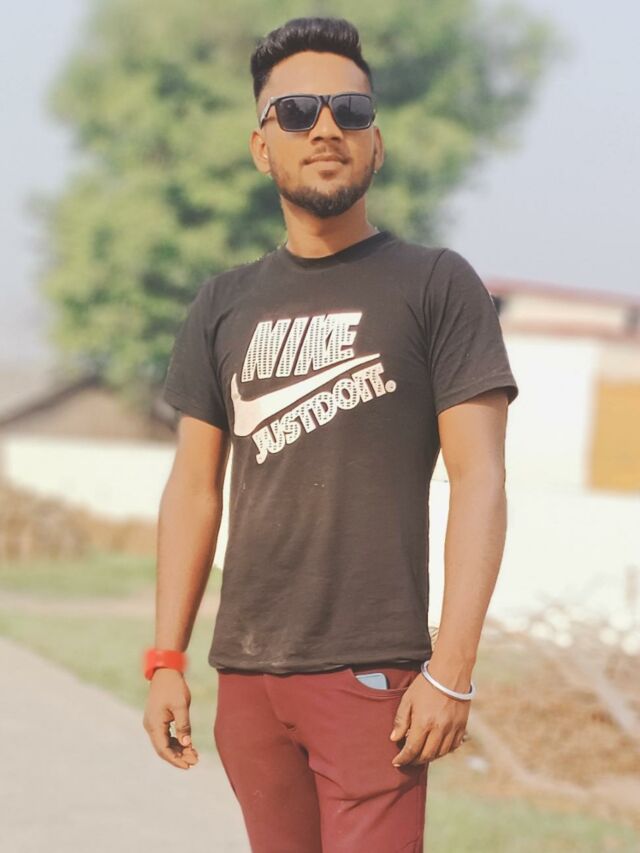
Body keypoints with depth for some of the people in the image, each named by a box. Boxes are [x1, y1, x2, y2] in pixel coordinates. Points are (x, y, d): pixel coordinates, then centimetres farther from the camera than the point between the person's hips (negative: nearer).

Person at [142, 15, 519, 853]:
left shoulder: (437, 284, 1)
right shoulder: (224, 306, 14)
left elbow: (479, 480, -5)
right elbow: (195, 486, 14)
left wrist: (453, 669, -13)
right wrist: (166, 660, 6)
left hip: (372, 673, -4)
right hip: (247, 673, 4)